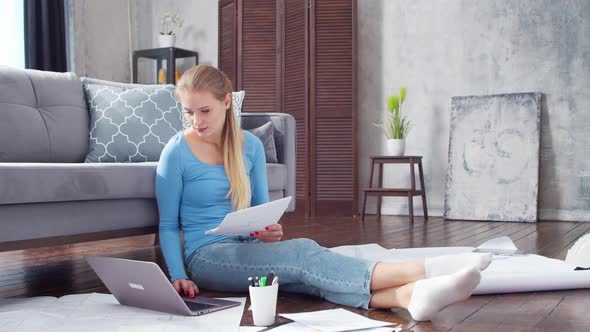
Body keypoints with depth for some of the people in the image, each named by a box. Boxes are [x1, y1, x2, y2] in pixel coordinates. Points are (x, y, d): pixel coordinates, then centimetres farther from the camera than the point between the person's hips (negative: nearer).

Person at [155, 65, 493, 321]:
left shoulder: (250, 146, 6)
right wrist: (179, 276, -16)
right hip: (208, 256, -4)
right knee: (303, 253, -30)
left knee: (304, 273, -31)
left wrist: (270, 229, -10)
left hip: (247, 249, 4)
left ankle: (409, 295, -55)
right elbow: (168, 225, -2)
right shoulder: (176, 153, -7)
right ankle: (424, 270, -44)